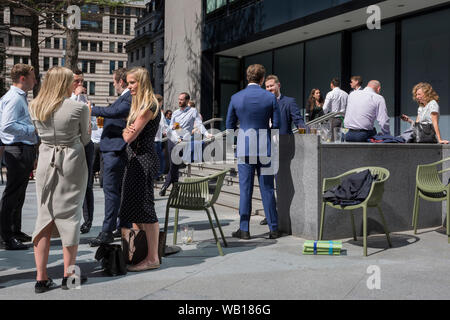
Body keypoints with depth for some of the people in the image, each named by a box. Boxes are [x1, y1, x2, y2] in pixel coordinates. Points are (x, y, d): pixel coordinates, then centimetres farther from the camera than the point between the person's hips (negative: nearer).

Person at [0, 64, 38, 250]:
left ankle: (16, 232, 28)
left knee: (19, 194, 17)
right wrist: (33, 129, -19)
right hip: (17, 151, -11)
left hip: (25, 150, 11)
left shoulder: (21, 98, 19)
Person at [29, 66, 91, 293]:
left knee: (44, 215, 7)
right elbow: (85, 139, 0)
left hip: (46, 161, 4)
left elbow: (40, 133, 13)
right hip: (72, 161, -3)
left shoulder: (34, 107, 2)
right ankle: (68, 275, 11)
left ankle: (41, 278, 7)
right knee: (69, 215, 5)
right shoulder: (78, 108, -11)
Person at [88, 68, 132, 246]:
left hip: (115, 150, -11)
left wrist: (91, 110, -18)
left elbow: (113, 112, -28)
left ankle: (107, 232, -6)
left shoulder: (129, 98, -16)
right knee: (119, 190, 16)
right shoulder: (127, 97, 15)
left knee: (111, 190, -9)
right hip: (115, 150, 11)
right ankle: (122, 227, 26)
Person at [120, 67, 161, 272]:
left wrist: (127, 132, 4)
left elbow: (129, 137, -16)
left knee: (144, 208, -7)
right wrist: (127, 130, -1)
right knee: (134, 208, 13)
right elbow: (128, 132, 19)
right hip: (136, 159, 10)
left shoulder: (148, 105, -14)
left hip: (143, 160, -10)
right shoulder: (138, 104, 18)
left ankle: (153, 258, -1)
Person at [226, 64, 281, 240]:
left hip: (244, 149, 0)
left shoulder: (236, 98, -2)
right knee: (267, 189, 7)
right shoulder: (270, 97, -3)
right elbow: (276, 124, 1)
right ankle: (273, 228, 12)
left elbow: (230, 125, 5)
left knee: (245, 189, 4)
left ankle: (244, 229, 7)